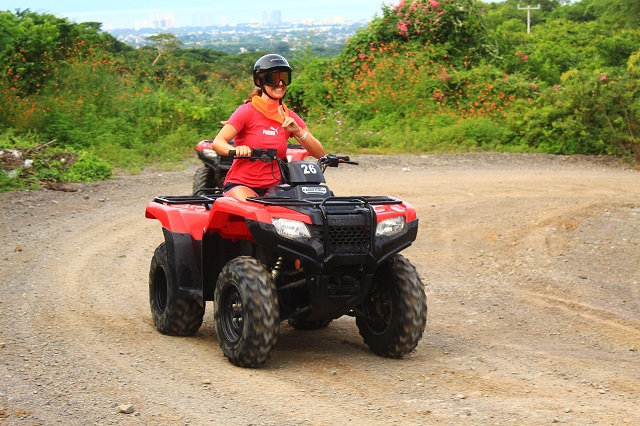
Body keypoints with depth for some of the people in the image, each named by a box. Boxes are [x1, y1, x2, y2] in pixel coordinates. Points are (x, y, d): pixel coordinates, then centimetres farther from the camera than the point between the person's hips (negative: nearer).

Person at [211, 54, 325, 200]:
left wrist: (298, 132, -16)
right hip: (241, 185, -4)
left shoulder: (289, 117, 8)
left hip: (274, 187, 4)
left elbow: (319, 153, 2)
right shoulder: (247, 111, -5)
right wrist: (236, 150, -39)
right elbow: (217, 143, -17)